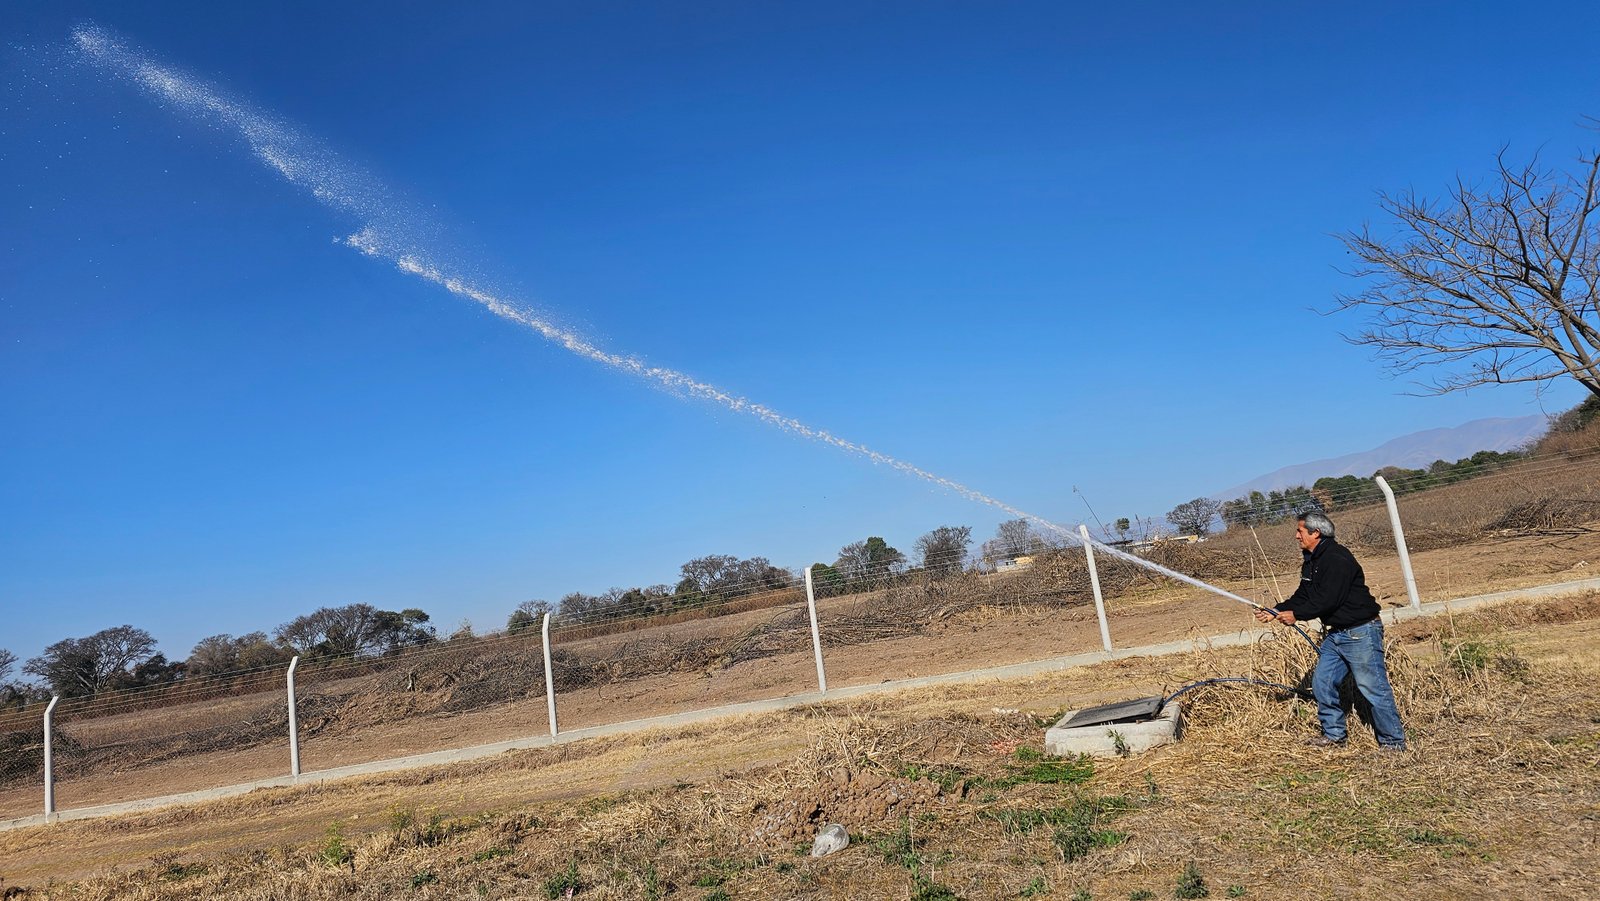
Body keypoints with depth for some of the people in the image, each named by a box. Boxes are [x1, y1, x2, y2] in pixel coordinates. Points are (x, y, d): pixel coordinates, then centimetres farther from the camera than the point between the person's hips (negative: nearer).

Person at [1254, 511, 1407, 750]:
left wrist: (1296, 615, -16)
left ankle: (1393, 742, 7)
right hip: (1336, 633, 10)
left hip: (1360, 632, -10)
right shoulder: (1311, 562, 12)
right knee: (1322, 683, 9)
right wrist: (1275, 612, 1)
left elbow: (1328, 599, -24)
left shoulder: (1337, 558, -19)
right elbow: (1302, 597, 13)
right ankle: (1334, 735, 21)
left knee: (1373, 688, -4)